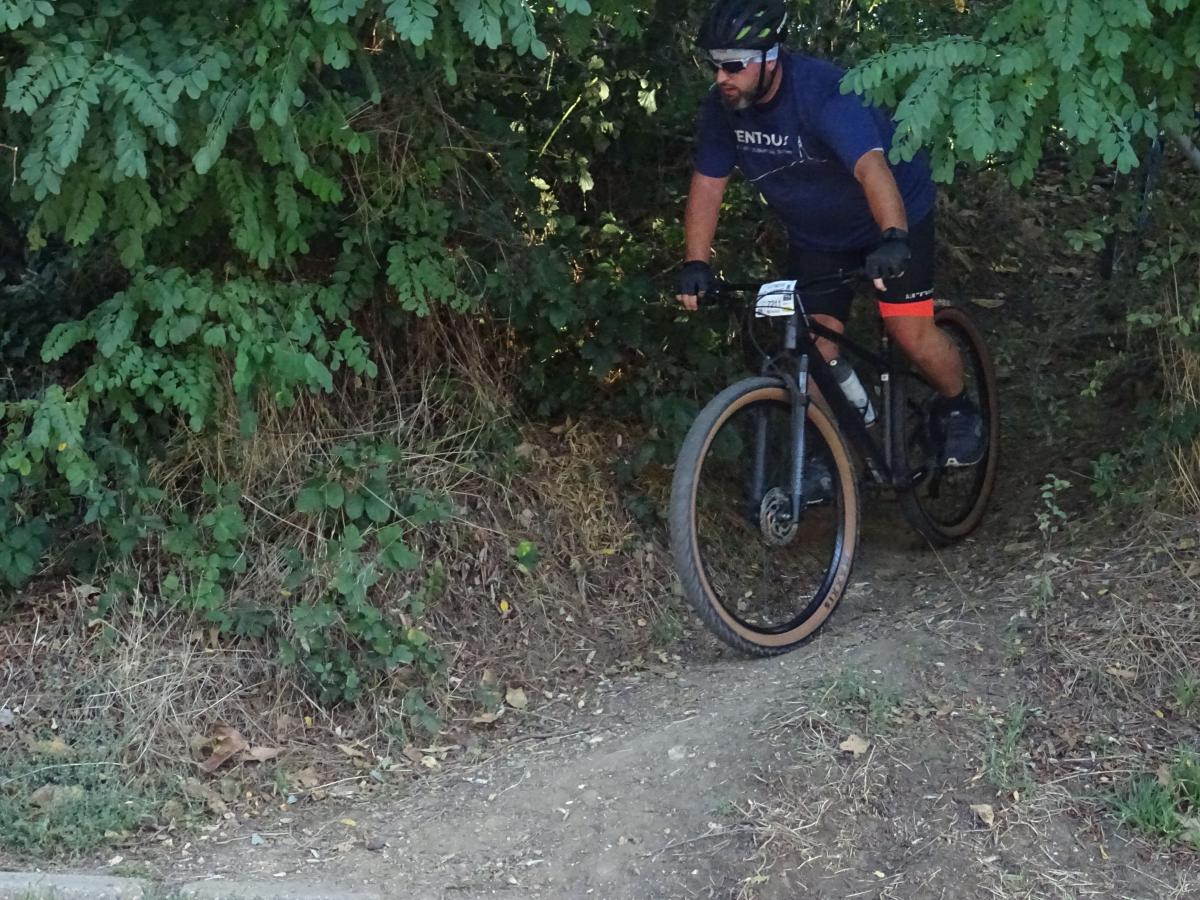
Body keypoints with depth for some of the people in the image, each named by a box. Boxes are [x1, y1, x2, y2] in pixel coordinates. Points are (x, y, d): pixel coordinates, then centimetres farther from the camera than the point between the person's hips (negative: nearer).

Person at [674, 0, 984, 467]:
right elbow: (708, 184, -9)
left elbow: (872, 168, -47)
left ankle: (957, 411, 16)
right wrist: (696, 263, -19)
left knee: (911, 333, -12)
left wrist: (893, 239, -62)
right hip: (816, 234, 5)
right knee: (814, 349, -4)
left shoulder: (823, 92, -34)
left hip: (893, 214, -5)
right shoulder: (722, 108, -15)